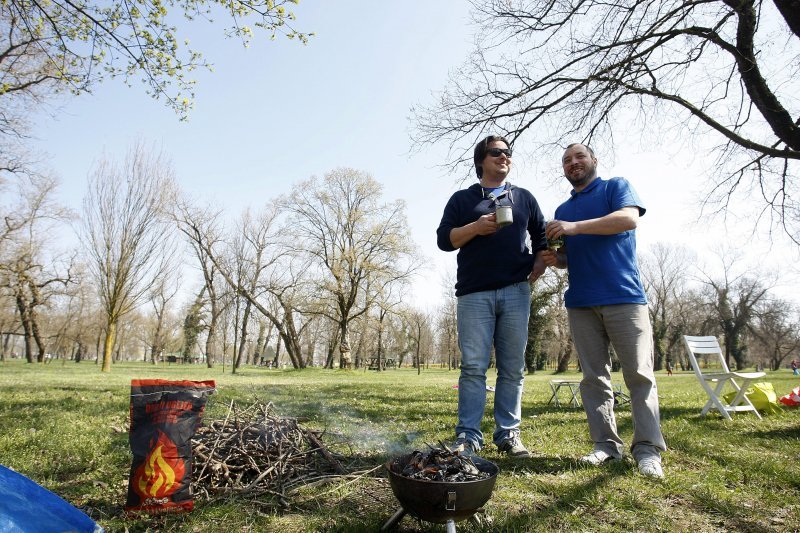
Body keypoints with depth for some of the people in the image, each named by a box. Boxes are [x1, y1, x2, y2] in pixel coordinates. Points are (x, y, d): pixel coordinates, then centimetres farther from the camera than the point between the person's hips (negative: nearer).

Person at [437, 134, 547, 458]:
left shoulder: (523, 197, 21)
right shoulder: (462, 199, 14)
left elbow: (541, 235, 25)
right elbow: (444, 239, 5)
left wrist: (539, 265, 7)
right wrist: (476, 227, -11)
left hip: (515, 292, 2)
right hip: (474, 294, -2)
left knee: (513, 368, 2)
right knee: (473, 367, -5)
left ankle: (508, 434, 11)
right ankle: (468, 437, 0)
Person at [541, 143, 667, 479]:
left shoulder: (616, 187, 8)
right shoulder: (562, 210, 22)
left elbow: (629, 218, -13)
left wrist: (576, 227, -19)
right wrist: (554, 259, 1)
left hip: (624, 297, -5)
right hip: (580, 303, 5)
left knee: (639, 374, -4)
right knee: (593, 377, 5)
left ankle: (648, 448, 3)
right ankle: (606, 444, 12)